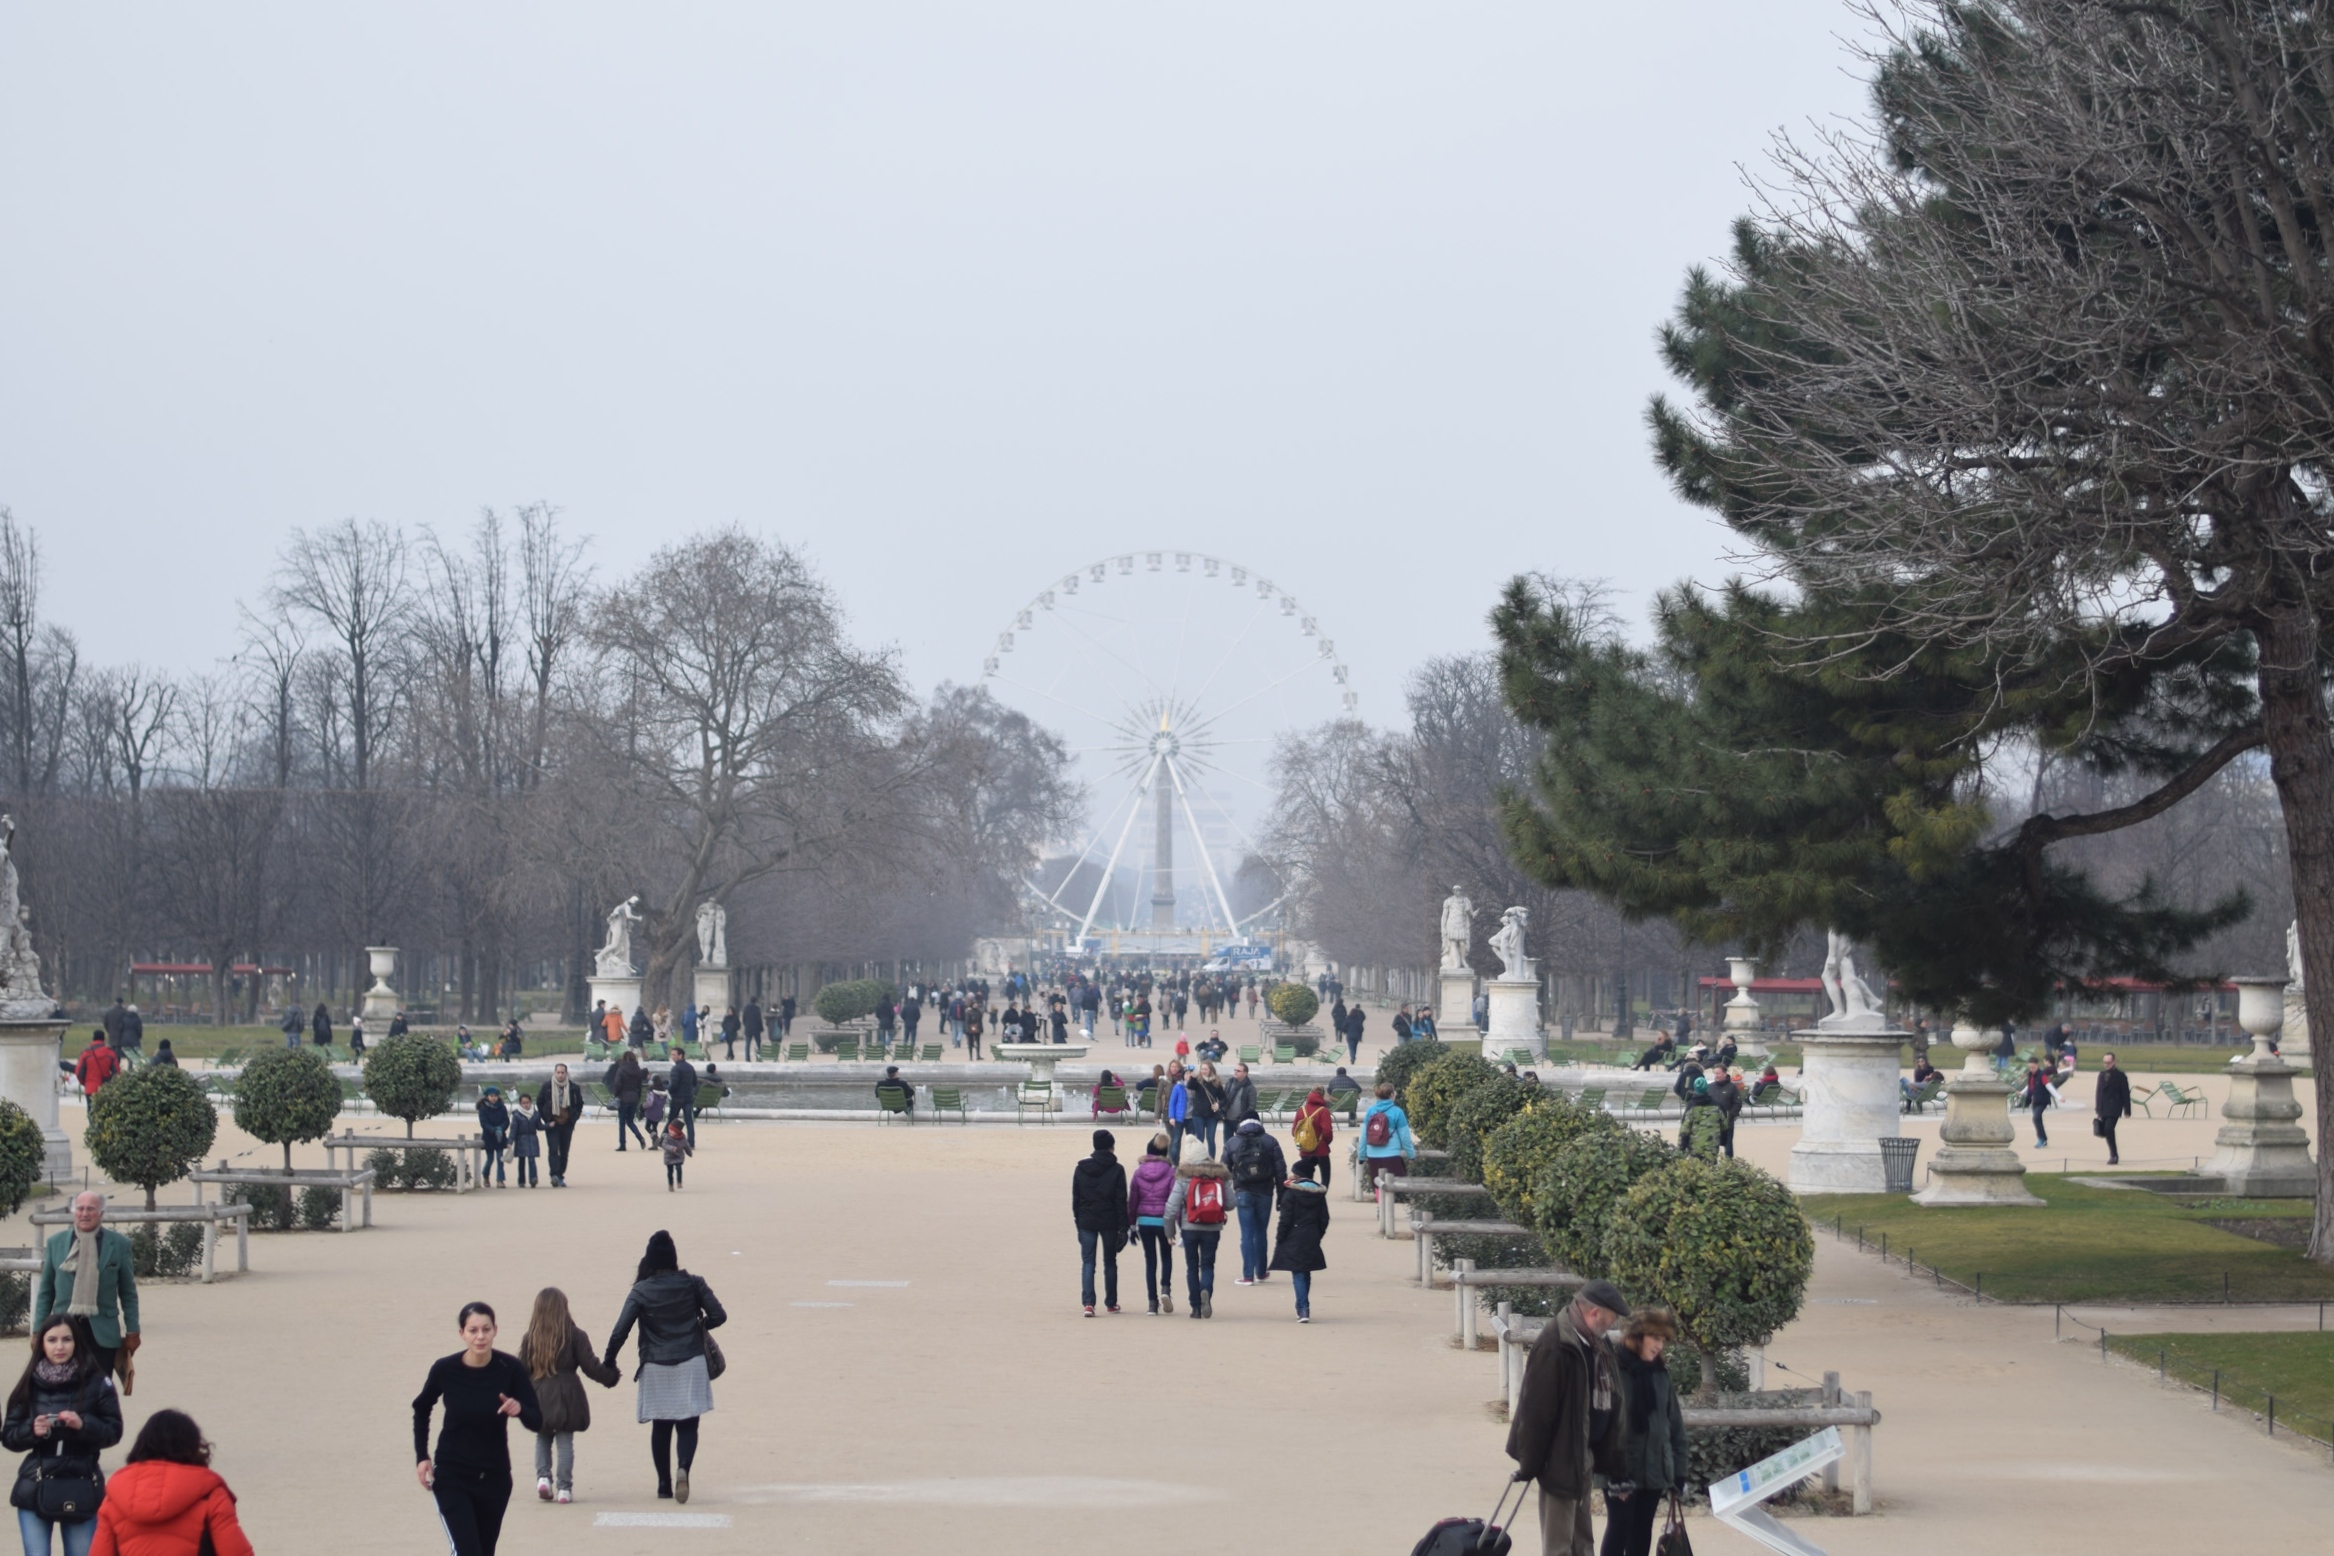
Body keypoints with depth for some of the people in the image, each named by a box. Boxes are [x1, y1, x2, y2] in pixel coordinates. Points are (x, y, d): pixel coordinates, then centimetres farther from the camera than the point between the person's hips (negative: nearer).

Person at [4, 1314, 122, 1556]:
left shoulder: (96, 1382, -3)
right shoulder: (30, 1384, 2)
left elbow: (113, 1431, -2)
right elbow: (8, 1436, 4)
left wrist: (83, 1424, -20)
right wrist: (32, 1430, -16)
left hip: (81, 1491, -1)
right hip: (36, 1490, 1)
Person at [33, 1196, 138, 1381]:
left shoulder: (119, 1244, 3)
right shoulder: (56, 1243, 8)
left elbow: (128, 1293, 6)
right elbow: (45, 1292, 11)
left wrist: (132, 1332, 2)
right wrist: (39, 1331, 6)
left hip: (103, 1335, -1)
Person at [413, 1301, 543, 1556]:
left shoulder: (510, 1369, -13)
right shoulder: (445, 1369, -13)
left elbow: (537, 1422, -12)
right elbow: (421, 1409, 7)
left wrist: (519, 1409, -33)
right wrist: (422, 1456, 0)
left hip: (495, 1477, 2)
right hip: (452, 1477, -2)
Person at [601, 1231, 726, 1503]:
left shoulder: (641, 1292, -5)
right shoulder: (693, 1284, -2)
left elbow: (620, 1330, -9)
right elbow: (718, 1316, -2)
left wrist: (608, 1361, 2)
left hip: (656, 1367, 0)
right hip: (691, 1365, 0)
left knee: (660, 1427, 12)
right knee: (687, 1425, 2)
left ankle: (664, 1485, 14)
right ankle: (684, 1468, -25)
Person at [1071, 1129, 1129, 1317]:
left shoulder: (1080, 1169, 1)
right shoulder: (1116, 1170, -7)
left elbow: (1075, 1198, 5)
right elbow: (1121, 1201, -7)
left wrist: (1078, 1219, 13)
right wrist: (1123, 1228, -3)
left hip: (1086, 1222, 1)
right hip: (1109, 1222, -1)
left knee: (1087, 1263, 1)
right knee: (1110, 1262, 13)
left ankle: (1088, 1302, -14)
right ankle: (1111, 1303, 20)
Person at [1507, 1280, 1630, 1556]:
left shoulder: (1596, 1345, 7)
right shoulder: (1554, 1346, -21)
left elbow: (1611, 1408, 13)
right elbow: (1536, 1409, -20)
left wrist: (1614, 1461, 13)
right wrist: (1529, 1461, -17)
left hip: (1584, 1455, 9)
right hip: (1560, 1457, -9)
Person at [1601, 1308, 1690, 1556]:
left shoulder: (1660, 1373, 7)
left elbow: (1675, 1424, 10)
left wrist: (1678, 1472, 7)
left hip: (1654, 1469, 5)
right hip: (1620, 1470, -5)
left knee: (1642, 1533, 11)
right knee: (1619, 1529, -2)